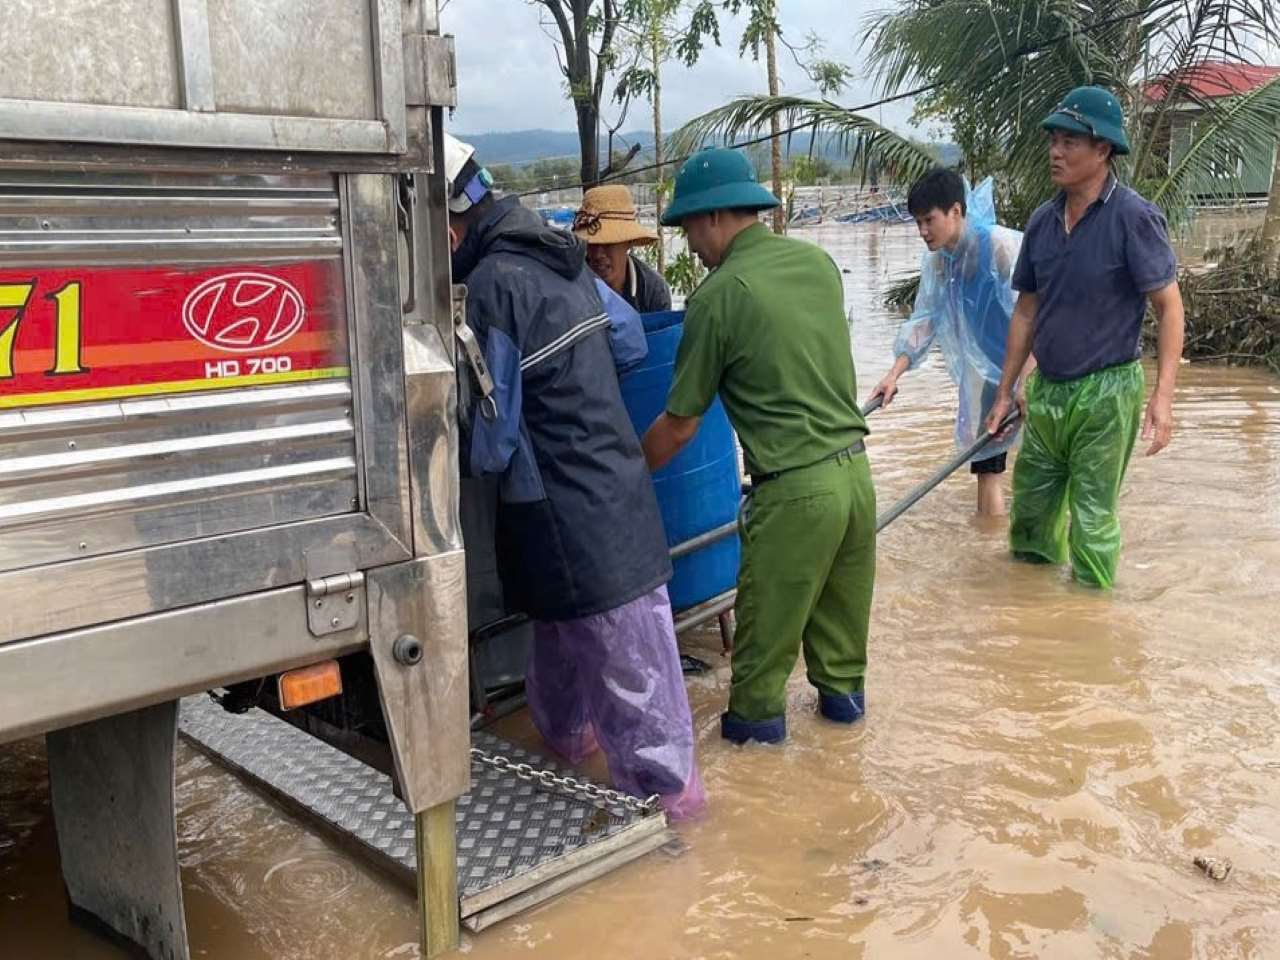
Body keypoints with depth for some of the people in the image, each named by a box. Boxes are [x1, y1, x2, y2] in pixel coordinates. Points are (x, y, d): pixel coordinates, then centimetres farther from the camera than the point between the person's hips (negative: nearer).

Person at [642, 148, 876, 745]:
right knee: (842, 602, 23)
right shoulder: (817, 260, 5)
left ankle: (757, 715, 27)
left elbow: (679, 426, -6)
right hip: (854, 467, 7)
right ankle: (842, 690, 39)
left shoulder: (719, 296, -12)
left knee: (768, 614, 12)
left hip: (795, 488, -6)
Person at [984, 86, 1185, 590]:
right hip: (1046, 390, 6)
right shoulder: (1043, 220, 5)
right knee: (1030, 505, 16)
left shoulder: (1133, 217, -13)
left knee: (1091, 517, 2)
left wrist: (1163, 396, -19)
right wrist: (1005, 391, 14)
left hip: (1106, 392, -6)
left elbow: (1169, 305, -11)